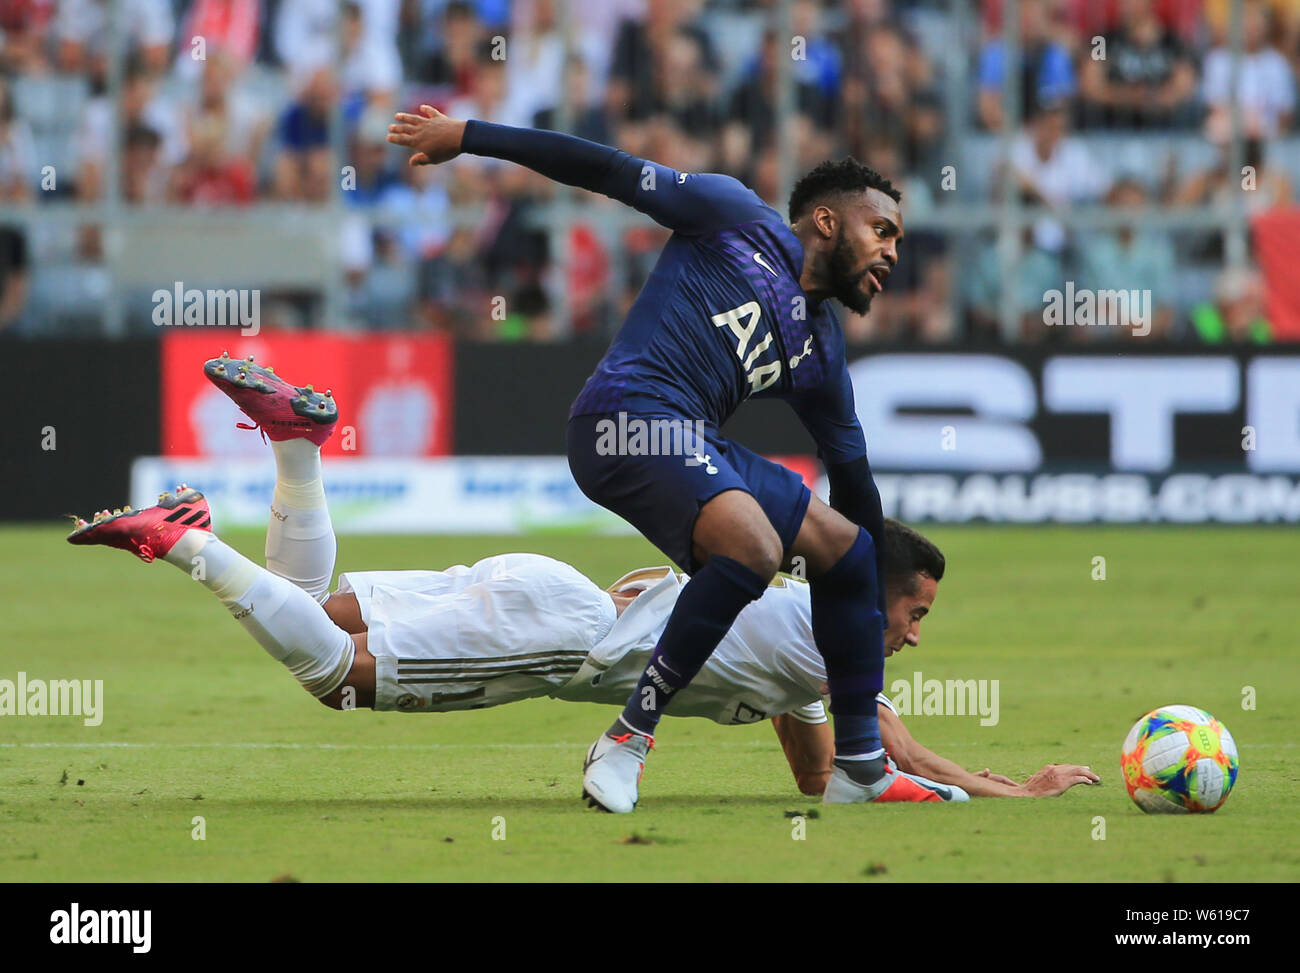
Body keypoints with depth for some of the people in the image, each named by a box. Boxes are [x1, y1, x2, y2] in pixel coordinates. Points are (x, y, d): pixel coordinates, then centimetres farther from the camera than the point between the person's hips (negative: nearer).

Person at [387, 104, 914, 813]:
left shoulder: (821, 349, 24)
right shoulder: (739, 221, 6)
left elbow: (852, 476, 31)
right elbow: (612, 173, 5)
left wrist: (883, 606, 33)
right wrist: (465, 137, 2)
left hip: (697, 446, 8)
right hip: (631, 410, -8)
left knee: (849, 548, 10)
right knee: (754, 548, -30)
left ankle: (860, 767, 19)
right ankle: (627, 740, -23)